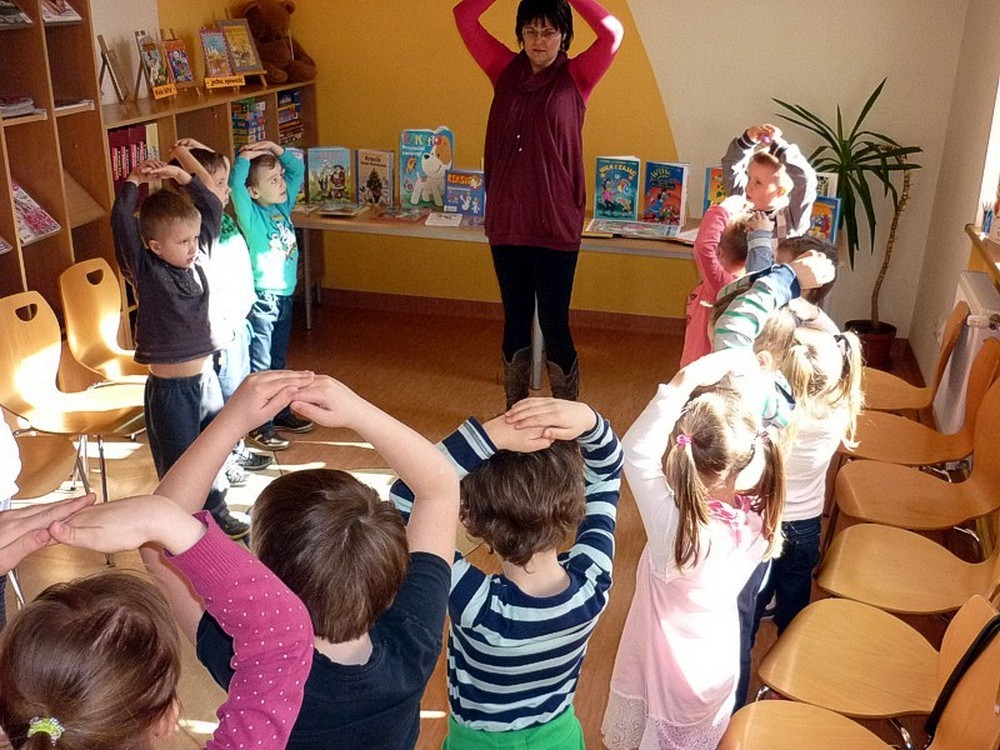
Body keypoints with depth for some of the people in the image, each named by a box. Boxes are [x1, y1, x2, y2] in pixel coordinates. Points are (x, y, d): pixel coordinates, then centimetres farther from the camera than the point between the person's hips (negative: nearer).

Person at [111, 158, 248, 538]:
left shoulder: (199, 259, 1)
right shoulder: (144, 271, -14)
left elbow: (212, 208, 4)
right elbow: (121, 222, -26)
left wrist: (181, 176, -5)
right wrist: (133, 182, -13)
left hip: (206, 378, 6)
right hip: (169, 388, -6)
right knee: (178, 463, 7)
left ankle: (217, 511, 42)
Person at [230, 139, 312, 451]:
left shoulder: (283, 206, 6)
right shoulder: (251, 215, -14)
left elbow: (298, 169, 14)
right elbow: (235, 184, -32)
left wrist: (275, 149, 1)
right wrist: (245, 157, -20)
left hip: (285, 294, 8)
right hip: (262, 298, -7)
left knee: (278, 361, 20)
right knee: (259, 365, 1)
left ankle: (280, 413, 33)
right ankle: (257, 426, 10)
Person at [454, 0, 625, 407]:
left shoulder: (576, 77, 0)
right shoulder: (506, 70, 8)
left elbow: (612, 33, -17)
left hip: (556, 226, -3)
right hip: (506, 222, 4)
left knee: (554, 325, 0)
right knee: (515, 321, 14)